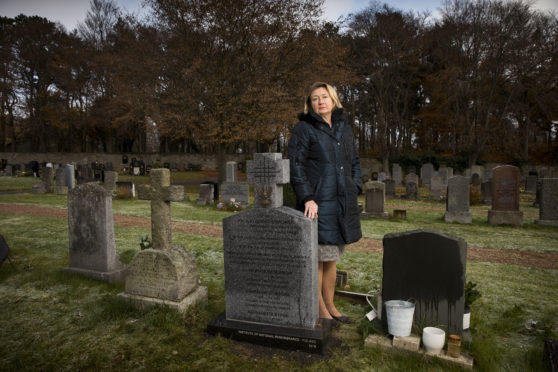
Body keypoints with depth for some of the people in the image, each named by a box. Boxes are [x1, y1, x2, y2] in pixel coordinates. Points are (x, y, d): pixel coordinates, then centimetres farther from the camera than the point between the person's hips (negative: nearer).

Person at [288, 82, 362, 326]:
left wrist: (354, 191, 7)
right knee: (317, 258, 3)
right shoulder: (303, 129, -6)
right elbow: (295, 165, -13)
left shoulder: (344, 128, 13)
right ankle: (320, 310, 21)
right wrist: (307, 198, -21)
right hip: (317, 204, -6)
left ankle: (330, 306, 32)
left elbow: (354, 162, 19)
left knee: (332, 258, 16)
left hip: (342, 204, 7)